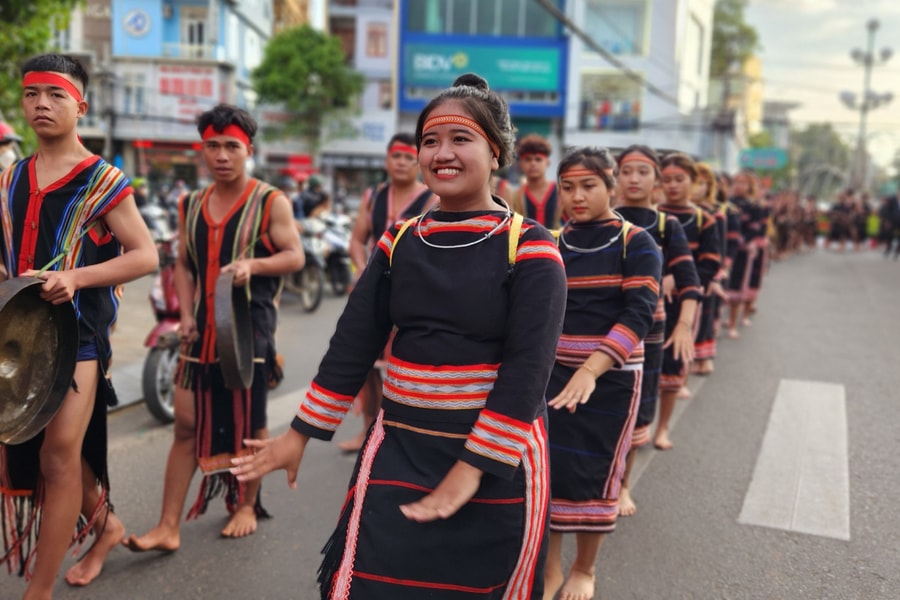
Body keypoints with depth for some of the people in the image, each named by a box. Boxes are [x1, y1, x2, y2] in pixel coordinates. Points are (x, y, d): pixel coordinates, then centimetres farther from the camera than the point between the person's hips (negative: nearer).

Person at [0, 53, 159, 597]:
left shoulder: (103, 181, -6)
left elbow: (146, 256, -10)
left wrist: (76, 277, -22)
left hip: (79, 332, -7)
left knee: (58, 458, -5)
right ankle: (106, 523, 37)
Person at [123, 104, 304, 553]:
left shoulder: (271, 201, -3)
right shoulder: (191, 205, 12)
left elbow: (295, 256, -6)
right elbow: (183, 265, 16)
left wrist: (253, 264, -24)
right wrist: (186, 315, 2)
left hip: (250, 329, -4)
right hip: (202, 331, 4)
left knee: (250, 424, 7)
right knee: (187, 426, 4)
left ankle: (247, 505, 27)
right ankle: (168, 526, 9)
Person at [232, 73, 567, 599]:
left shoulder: (529, 246, -10)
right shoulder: (399, 242, 3)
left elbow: (528, 366, -17)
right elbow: (354, 343, 5)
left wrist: (473, 468, -21)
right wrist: (301, 433, 5)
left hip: (500, 458, -3)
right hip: (400, 448, 3)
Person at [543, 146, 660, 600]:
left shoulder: (635, 243, -6)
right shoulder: (552, 244, 5)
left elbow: (639, 314, -17)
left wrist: (591, 370, -30)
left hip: (611, 377, -3)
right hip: (552, 371, 3)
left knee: (593, 475, 8)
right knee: (546, 469, 4)